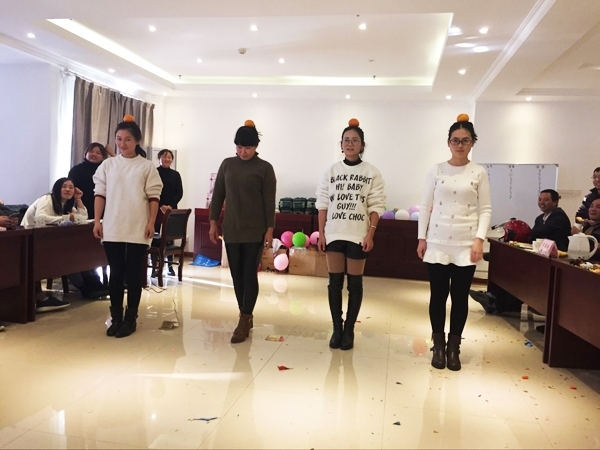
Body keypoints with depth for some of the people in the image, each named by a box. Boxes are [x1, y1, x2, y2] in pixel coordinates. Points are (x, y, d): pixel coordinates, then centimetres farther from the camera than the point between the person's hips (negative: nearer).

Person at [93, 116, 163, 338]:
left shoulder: (147, 166, 0)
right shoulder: (108, 164, 7)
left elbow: (153, 196, -1)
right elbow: (100, 194, 8)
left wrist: (151, 222, -8)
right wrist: (97, 221, 2)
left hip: (137, 229, -2)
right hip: (112, 229, 3)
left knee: (133, 273, 4)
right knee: (115, 273, 8)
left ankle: (130, 319, 14)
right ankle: (116, 318, 19)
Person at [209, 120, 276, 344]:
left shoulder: (264, 168, -3)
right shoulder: (227, 164, 8)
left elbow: (269, 202, -4)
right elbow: (218, 195, 10)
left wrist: (270, 229, -8)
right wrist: (213, 222, 7)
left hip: (254, 231, -4)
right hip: (231, 230, 4)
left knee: (249, 275, -2)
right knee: (236, 275, 8)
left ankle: (244, 321, 5)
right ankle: (246, 317, 22)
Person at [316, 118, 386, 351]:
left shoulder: (372, 172, 0)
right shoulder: (331, 171, 6)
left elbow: (376, 206, -3)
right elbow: (322, 203, 5)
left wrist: (370, 234, -10)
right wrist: (321, 232, 1)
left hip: (358, 235, -2)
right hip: (334, 233, 2)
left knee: (354, 283, 5)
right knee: (334, 282, 6)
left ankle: (349, 330, 16)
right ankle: (337, 328, 17)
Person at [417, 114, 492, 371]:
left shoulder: (479, 173, 3)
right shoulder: (437, 171, 4)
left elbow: (485, 209, 2)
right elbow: (425, 206, 5)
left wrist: (479, 239, -9)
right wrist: (422, 238, 1)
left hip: (466, 245, 0)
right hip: (438, 243, 0)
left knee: (460, 296, 5)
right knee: (438, 295, 4)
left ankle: (454, 348, 18)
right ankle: (439, 346, 17)